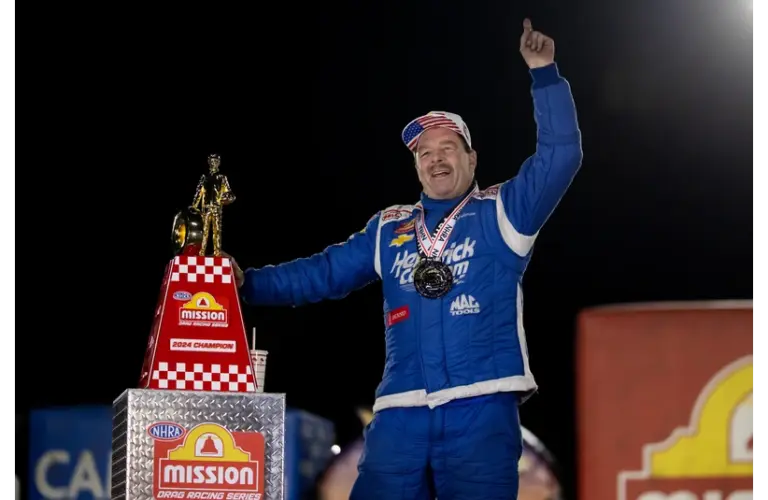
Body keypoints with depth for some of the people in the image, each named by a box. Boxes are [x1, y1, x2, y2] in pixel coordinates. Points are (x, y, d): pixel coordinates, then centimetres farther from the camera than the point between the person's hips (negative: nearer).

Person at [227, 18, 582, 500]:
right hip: (401, 412, 4)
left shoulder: (502, 213, 10)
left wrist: (545, 76, -7)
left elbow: (560, 156, -1)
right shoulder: (388, 230, 22)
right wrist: (249, 282, 15)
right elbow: (323, 273, 25)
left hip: (481, 407, -4)